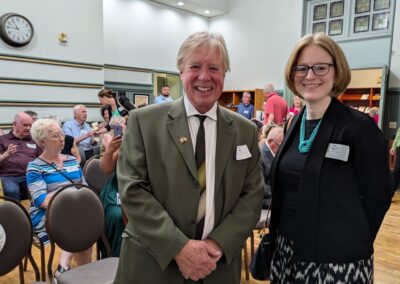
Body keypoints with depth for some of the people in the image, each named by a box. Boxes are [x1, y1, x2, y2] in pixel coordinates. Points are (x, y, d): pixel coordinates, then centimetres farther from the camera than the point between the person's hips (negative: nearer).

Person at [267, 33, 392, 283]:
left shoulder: (359, 127, -15)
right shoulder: (295, 123, 3)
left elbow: (377, 197, -10)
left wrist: (350, 243, -4)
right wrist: (277, 237, 9)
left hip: (337, 259, -5)